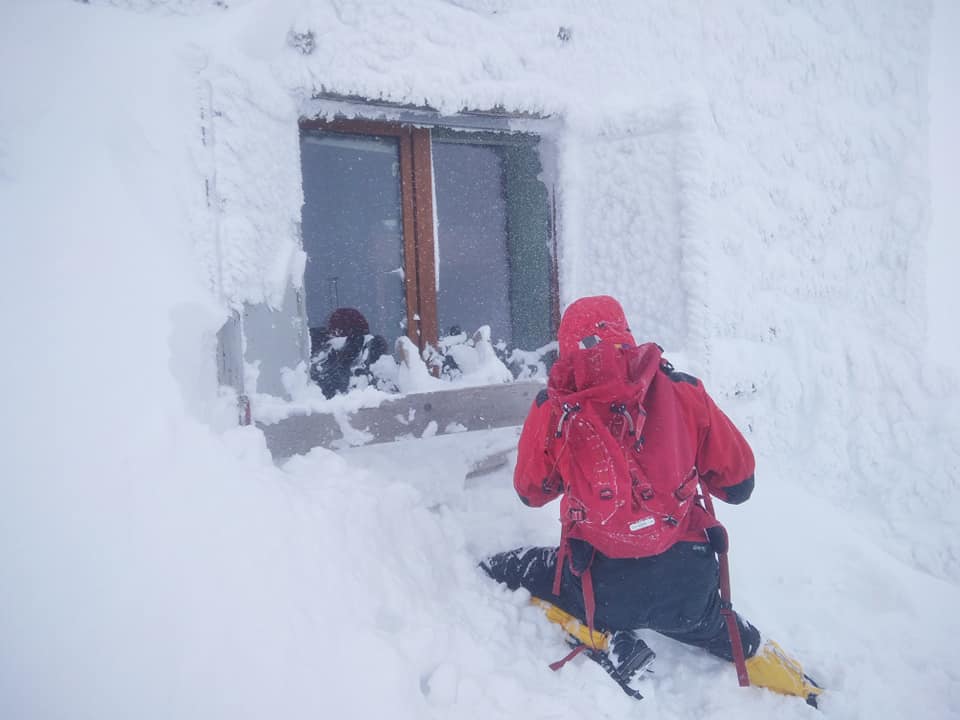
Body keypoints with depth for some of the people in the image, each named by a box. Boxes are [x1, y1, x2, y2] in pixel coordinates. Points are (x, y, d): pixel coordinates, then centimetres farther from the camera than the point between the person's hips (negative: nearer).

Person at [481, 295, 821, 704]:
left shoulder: (551, 412, -8)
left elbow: (531, 493, 8)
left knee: (494, 573, 16)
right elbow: (738, 482, 3)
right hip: (689, 586, 4)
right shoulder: (683, 393, -7)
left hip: (604, 587, -4)